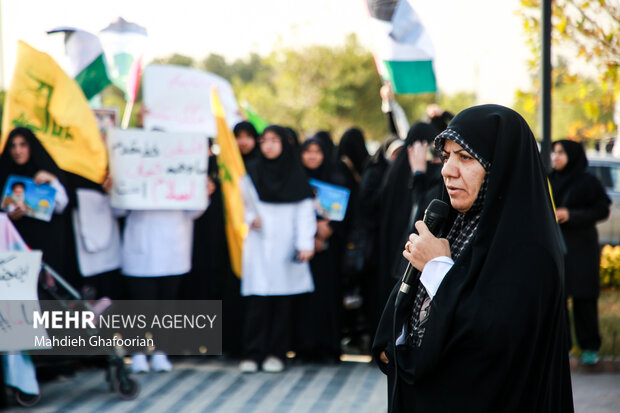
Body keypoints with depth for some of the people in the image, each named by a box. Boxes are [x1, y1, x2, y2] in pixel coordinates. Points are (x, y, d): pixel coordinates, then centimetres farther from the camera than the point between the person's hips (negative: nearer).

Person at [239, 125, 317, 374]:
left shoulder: (295, 175, 4)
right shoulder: (253, 174, 9)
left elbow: (304, 212, 1)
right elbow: (244, 205, 15)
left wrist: (305, 244, -8)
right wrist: (251, 218, -7)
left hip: (285, 247, -1)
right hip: (259, 246, 1)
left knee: (282, 300, 0)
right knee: (257, 299, -6)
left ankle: (276, 353, 7)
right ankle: (253, 353, -3)